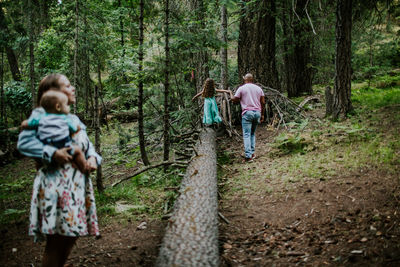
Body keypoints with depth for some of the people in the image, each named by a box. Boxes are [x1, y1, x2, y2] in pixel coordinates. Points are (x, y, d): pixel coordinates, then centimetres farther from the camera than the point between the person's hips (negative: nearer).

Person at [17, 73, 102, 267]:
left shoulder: (74, 119, 19)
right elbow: (24, 142, -14)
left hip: (79, 184, 8)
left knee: (71, 236, 12)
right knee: (56, 241, -4)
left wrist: (92, 157, -4)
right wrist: (53, 153, -24)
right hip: (56, 184, -7)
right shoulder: (42, 115, -4)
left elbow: (87, 146, 18)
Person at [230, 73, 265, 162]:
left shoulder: (241, 88, 0)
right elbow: (263, 103, 9)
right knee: (252, 133, 18)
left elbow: (234, 100, 1)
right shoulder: (258, 88, 12)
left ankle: (248, 156, -14)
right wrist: (262, 115, 16)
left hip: (247, 112, -5)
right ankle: (252, 153, 14)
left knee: (246, 134, -6)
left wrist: (231, 96, 23)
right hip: (257, 112, 5)